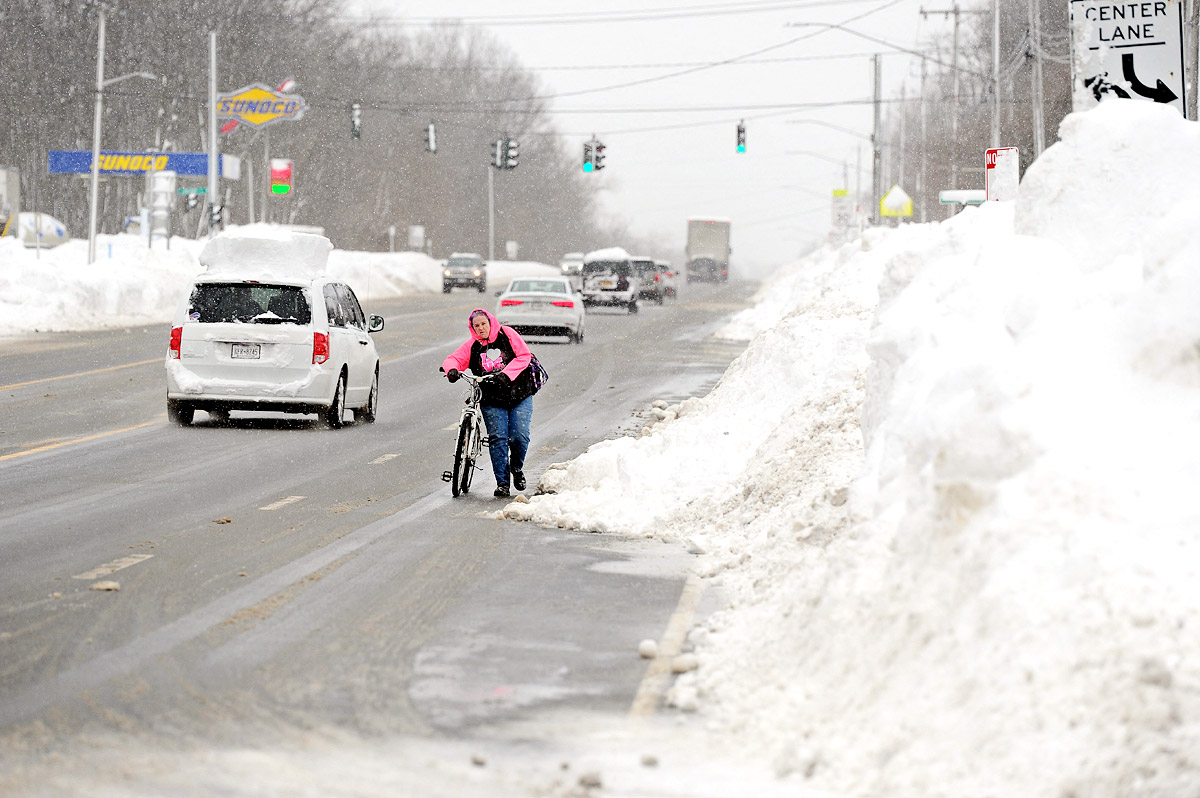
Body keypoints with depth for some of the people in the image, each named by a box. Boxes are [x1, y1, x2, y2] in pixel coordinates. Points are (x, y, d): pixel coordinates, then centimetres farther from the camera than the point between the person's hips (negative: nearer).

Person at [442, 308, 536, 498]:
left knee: (519, 437, -8)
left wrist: (506, 375, -20)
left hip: (520, 396, -1)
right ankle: (502, 482, -2)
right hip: (492, 400, 1)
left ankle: (517, 468, 21)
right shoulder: (472, 346, 5)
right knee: (498, 439, -8)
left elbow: (523, 356, -8)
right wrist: (452, 369, -22)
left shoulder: (507, 334, -2)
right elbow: (454, 359, 3)